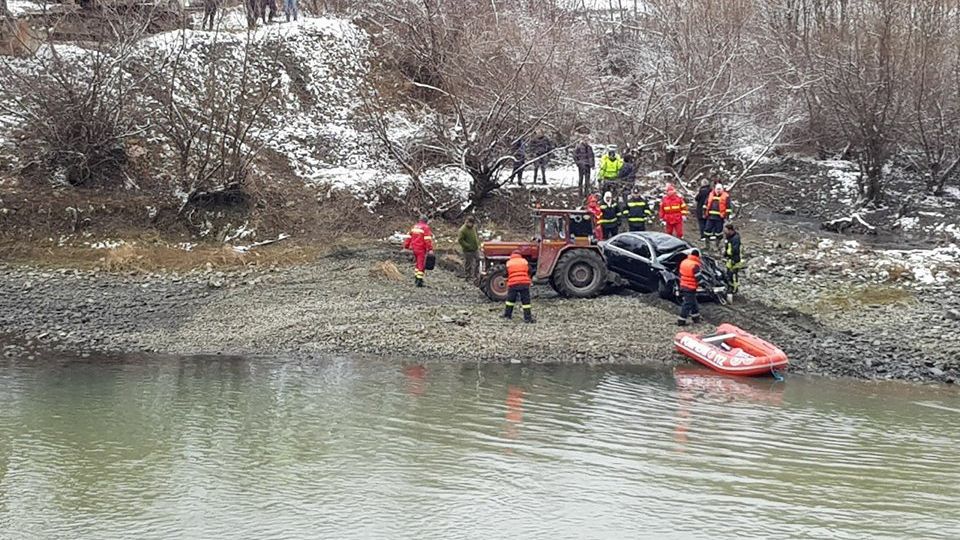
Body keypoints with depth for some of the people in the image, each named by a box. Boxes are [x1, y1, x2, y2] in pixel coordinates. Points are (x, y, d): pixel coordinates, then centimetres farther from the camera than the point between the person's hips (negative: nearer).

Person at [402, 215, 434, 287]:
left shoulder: (414, 227, 12)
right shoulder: (426, 228, -8)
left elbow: (409, 237, 15)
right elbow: (428, 239, -16)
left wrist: (406, 246, 21)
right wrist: (430, 249, -20)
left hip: (414, 248, 7)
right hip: (421, 249, -6)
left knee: (417, 263, 20)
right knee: (421, 265, -5)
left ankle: (416, 278, 22)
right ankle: (419, 281, -8)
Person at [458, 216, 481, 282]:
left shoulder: (474, 227, 3)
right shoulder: (462, 230, -21)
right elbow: (460, 240, -21)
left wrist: (478, 243, 11)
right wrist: (468, 246, -22)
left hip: (476, 249, 8)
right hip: (468, 251, -8)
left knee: (477, 262, 16)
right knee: (468, 264, 4)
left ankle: (474, 276, 31)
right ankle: (468, 277, 17)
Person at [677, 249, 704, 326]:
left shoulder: (684, 262, 7)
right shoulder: (695, 265, -19)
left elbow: (680, 274, 15)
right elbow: (698, 278, -19)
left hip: (683, 286, 8)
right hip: (691, 288, -8)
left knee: (693, 302, 21)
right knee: (687, 304, -1)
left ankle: (696, 317, 32)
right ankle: (681, 321, 1)